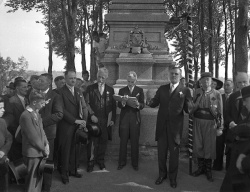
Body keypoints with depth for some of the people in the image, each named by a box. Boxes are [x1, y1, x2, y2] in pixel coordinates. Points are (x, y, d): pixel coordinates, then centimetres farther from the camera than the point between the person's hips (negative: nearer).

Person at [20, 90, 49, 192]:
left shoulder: (36, 113, 9)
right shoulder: (26, 116, -20)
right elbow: (33, 137, -19)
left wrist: (46, 144, 1)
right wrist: (43, 149, -11)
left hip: (39, 151, 8)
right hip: (32, 153, -8)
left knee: (39, 177, 18)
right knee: (32, 179, 4)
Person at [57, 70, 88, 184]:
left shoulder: (78, 91, 14)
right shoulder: (61, 92, -6)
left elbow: (84, 107, 12)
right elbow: (62, 110, -13)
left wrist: (84, 121, -3)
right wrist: (75, 120, -15)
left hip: (78, 125, 5)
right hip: (66, 126, -5)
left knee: (74, 149, 7)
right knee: (65, 150, 4)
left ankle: (73, 170, 21)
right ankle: (64, 174, 16)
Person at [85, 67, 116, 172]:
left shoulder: (110, 90, 11)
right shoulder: (90, 88, 5)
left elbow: (113, 106, 10)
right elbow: (87, 103, 2)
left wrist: (112, 119, 3)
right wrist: (91, 114, -10)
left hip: (105, 120, 2)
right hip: (93, 119, -2)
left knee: (103, 141, 5)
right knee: (92, 141, -4)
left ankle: (100, 160, 21)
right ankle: (91, 162, 8)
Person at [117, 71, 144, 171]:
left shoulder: (140, 90, 7)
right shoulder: (122, 90, 7)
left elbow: (142, 105, -2)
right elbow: (119, 105, -3)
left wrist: (138, 104, -25)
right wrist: (123, 102, -25)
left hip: (135, 118, 0)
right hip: (124, 118, 0)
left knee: (135, 142, 4)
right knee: (123, 141, 3)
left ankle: (135, 163, 16)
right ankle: (122, 162, 15)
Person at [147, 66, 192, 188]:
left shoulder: (185, 90, -1)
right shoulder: (162, 89, 9)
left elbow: (188, 109, -7)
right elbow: (155, 103, 2)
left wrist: (191, 108, -29)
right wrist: (150, 102, -20)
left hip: (175, 126, -2)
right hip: (162, 125, 3)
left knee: (174, 153, 7)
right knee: (161, 152, 11)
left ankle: (173, 177, 25)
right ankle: (162, 174, 30)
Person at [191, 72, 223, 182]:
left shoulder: (216, 94, -4)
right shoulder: (197, 92, 2)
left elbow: (220, 112, -3)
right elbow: (192, 108, 11)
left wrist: (220, 127, -4)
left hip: (210, 123, -2)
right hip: (198, 122, 2)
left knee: (209, 146, 4)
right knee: (198, 145, 8)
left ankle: (208, 170, 20)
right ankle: (201, 168, 25)